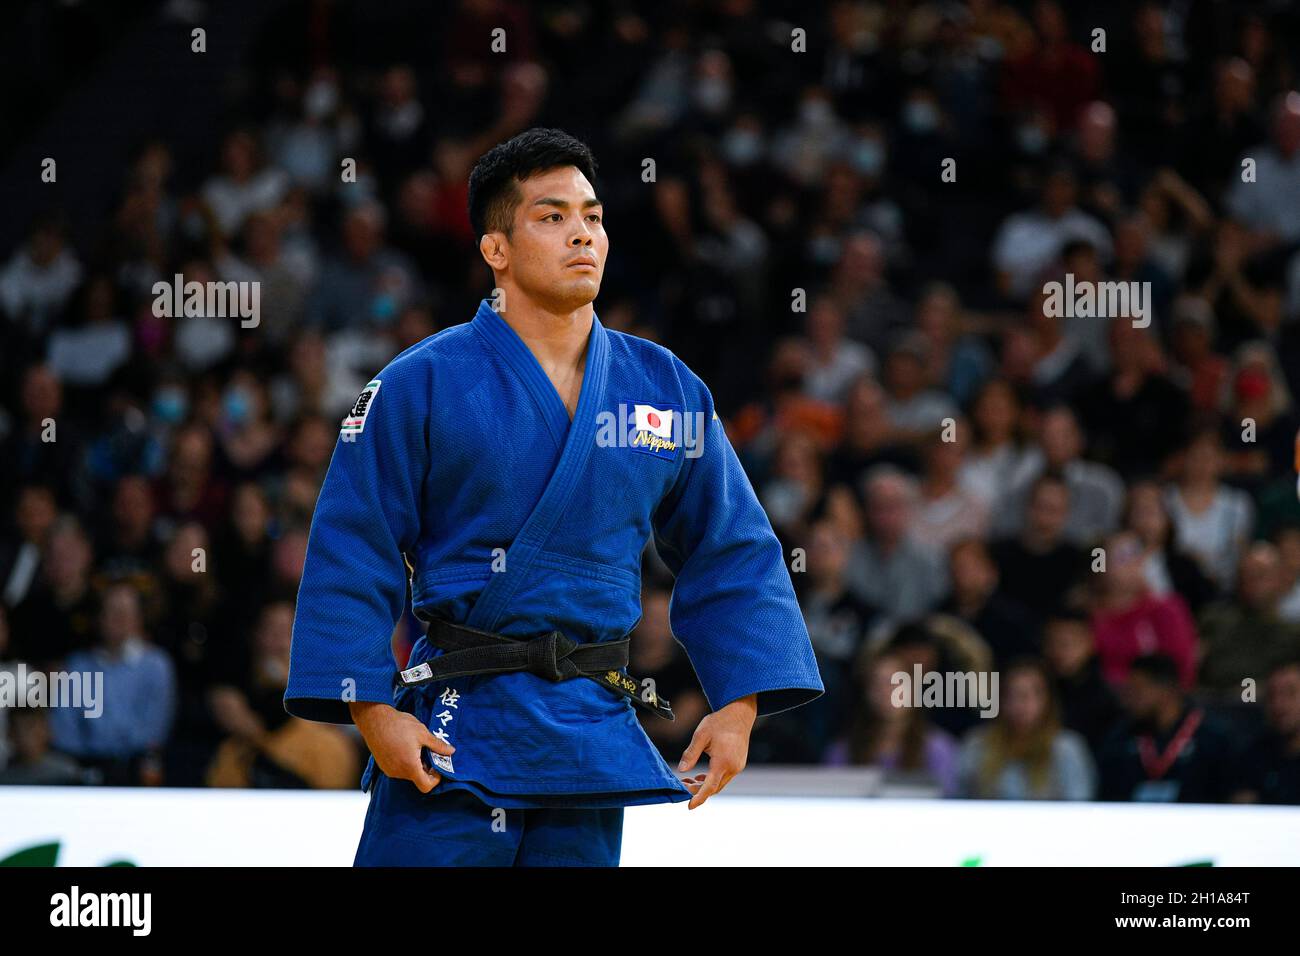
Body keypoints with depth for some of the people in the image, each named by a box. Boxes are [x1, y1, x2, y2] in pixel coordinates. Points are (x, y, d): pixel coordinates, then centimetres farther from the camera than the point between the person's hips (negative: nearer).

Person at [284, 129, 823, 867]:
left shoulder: (668, 391, 8)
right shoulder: (422, 386, -5)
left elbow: (730, 553, 14)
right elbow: (353, 555, -5)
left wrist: (739, 706, 5)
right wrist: (372, 712, -12)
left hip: (594, 741, 4)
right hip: (453, 734, -4)